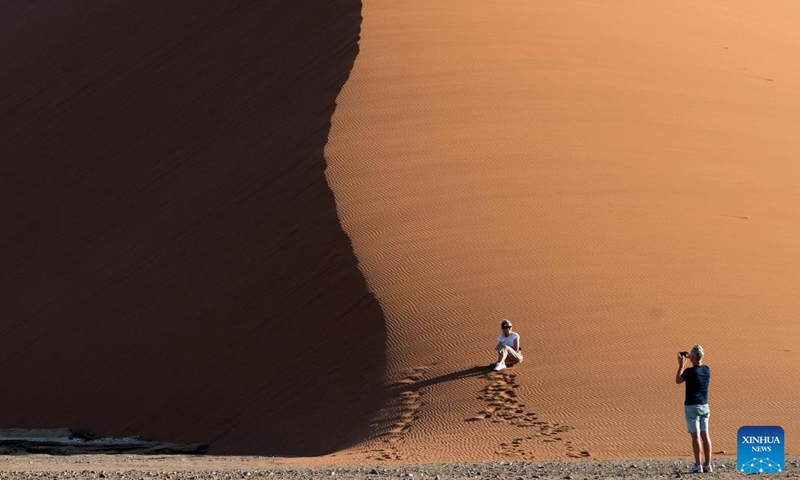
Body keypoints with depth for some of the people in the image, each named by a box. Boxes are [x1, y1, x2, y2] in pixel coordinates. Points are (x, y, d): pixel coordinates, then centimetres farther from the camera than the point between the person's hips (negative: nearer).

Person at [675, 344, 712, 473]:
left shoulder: (689, 371, -17)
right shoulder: (707, 370, 1)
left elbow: (678, 380, 1)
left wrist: (681, 364, 6)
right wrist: (689, 362, 23)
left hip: (692, 407, -6)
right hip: (704, 406, 6)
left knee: (695, 436, -5)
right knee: (705, 435, 8)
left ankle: (698, 466, -5)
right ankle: (708, 465, 8)